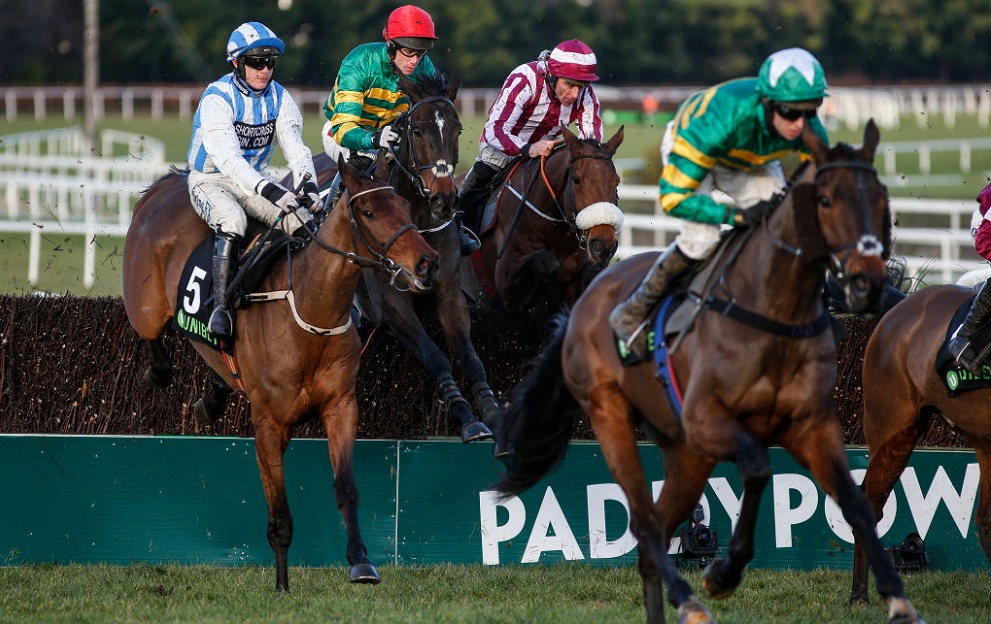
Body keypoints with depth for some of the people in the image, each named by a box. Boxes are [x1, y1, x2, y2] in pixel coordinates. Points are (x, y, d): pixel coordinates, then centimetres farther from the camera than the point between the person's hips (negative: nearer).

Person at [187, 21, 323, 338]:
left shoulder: (279, 98, -1)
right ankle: (220, 303, -36)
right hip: (212, 180, -5)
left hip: (257, 179, 5)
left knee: (303, 221, -18)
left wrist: (307, 183, -31)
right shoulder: (217, 98, -20)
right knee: (233, 220, -37)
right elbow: (227, 157, -33)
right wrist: (268, 190, -46)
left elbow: (295, 146, -9)